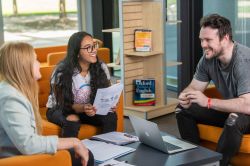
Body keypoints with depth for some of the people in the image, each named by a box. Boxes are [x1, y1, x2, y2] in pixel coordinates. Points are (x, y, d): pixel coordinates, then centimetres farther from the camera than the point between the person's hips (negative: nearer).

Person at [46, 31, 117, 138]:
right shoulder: (62, 72, -21)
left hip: (91, 110, 4)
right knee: (72, 120, -35)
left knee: (111, 116, -22)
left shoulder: (101, 68, -10)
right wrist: (83, 108, -37)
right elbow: (63, 104, -18)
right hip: (60, 110, -3)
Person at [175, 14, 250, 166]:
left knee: (234, 120, -39)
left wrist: (208, 102, -36)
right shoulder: (208, 58, -8)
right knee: (183, 110, -1)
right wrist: (185, 97, -23)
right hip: (229, 109, 8)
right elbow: (194, 88, 1)